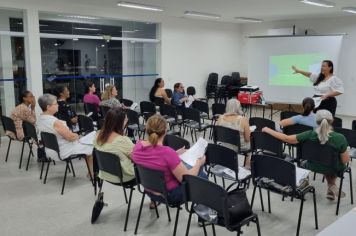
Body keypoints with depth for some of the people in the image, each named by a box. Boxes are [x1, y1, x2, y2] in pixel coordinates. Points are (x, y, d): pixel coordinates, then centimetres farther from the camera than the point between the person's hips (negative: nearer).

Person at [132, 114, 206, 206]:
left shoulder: (138, 146, -13)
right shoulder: (167, 152, -34)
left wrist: (175, 154, 7)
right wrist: (198, 163, -6)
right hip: (169, 194, -6)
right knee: (202, 176, 16)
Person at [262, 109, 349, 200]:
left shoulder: (310, 135, -24)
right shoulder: (340, 138, -28)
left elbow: (286, 138, -19)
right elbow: (345, 160, -17)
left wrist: (267, 130, -7)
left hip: (314, 166, 2)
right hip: (333, 169, -2)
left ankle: (331, 187, 42)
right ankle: (331, 186, 40)